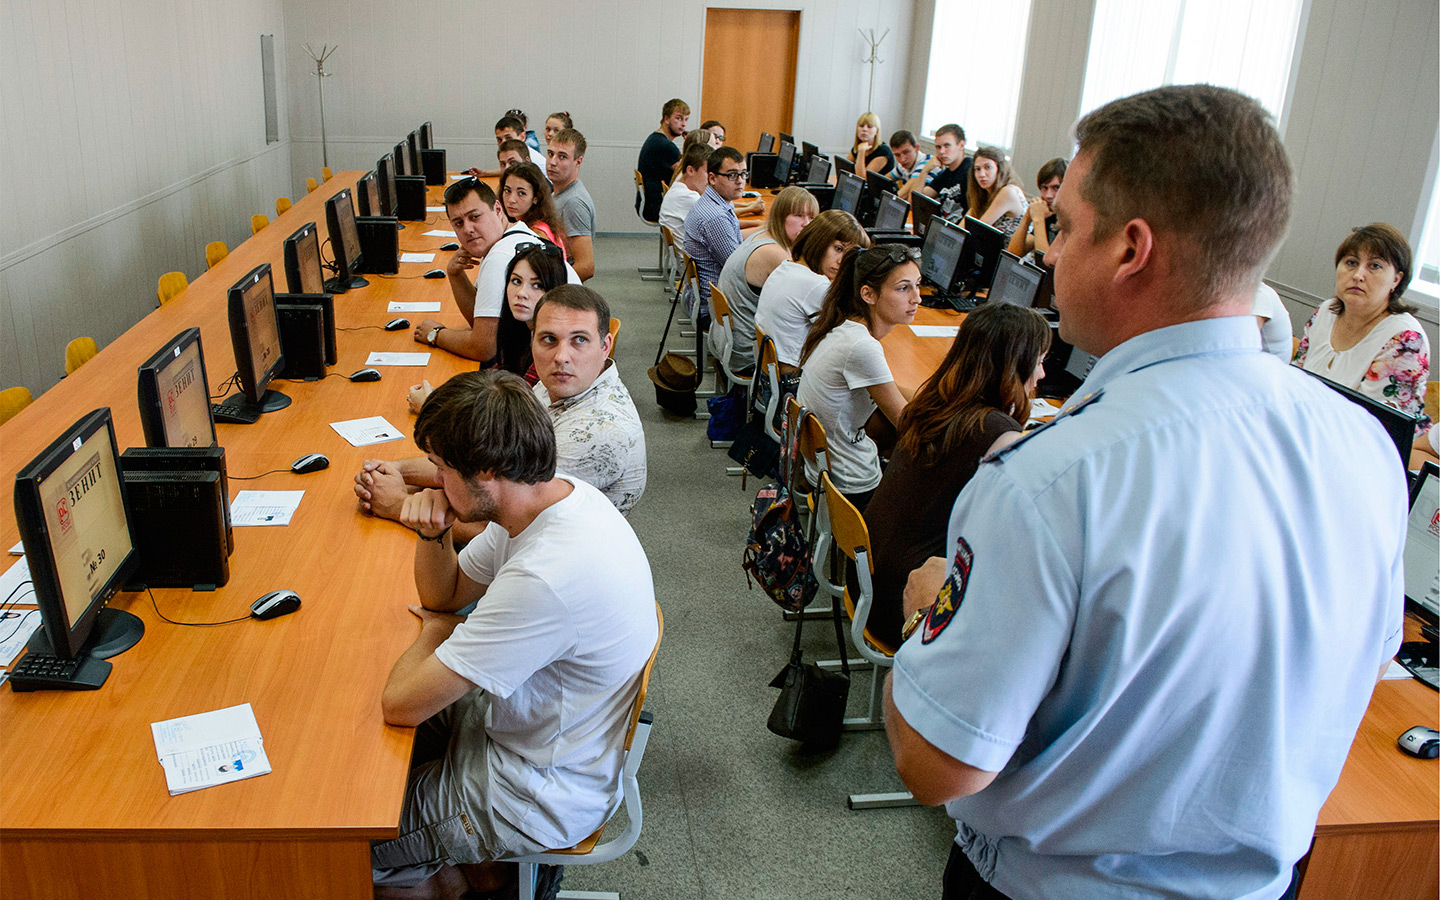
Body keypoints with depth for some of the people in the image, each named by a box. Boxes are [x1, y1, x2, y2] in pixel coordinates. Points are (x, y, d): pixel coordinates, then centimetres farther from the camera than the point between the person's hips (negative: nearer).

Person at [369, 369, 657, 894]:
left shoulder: (547, 578, -37)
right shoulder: (554, 493, -9)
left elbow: (401, 704, -27)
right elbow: (445, 594, 7)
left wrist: (435, 632, -7)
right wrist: (433, 534, -13)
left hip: (542, 797, -9)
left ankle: (434, 879, 28)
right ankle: (461, 865, 32)